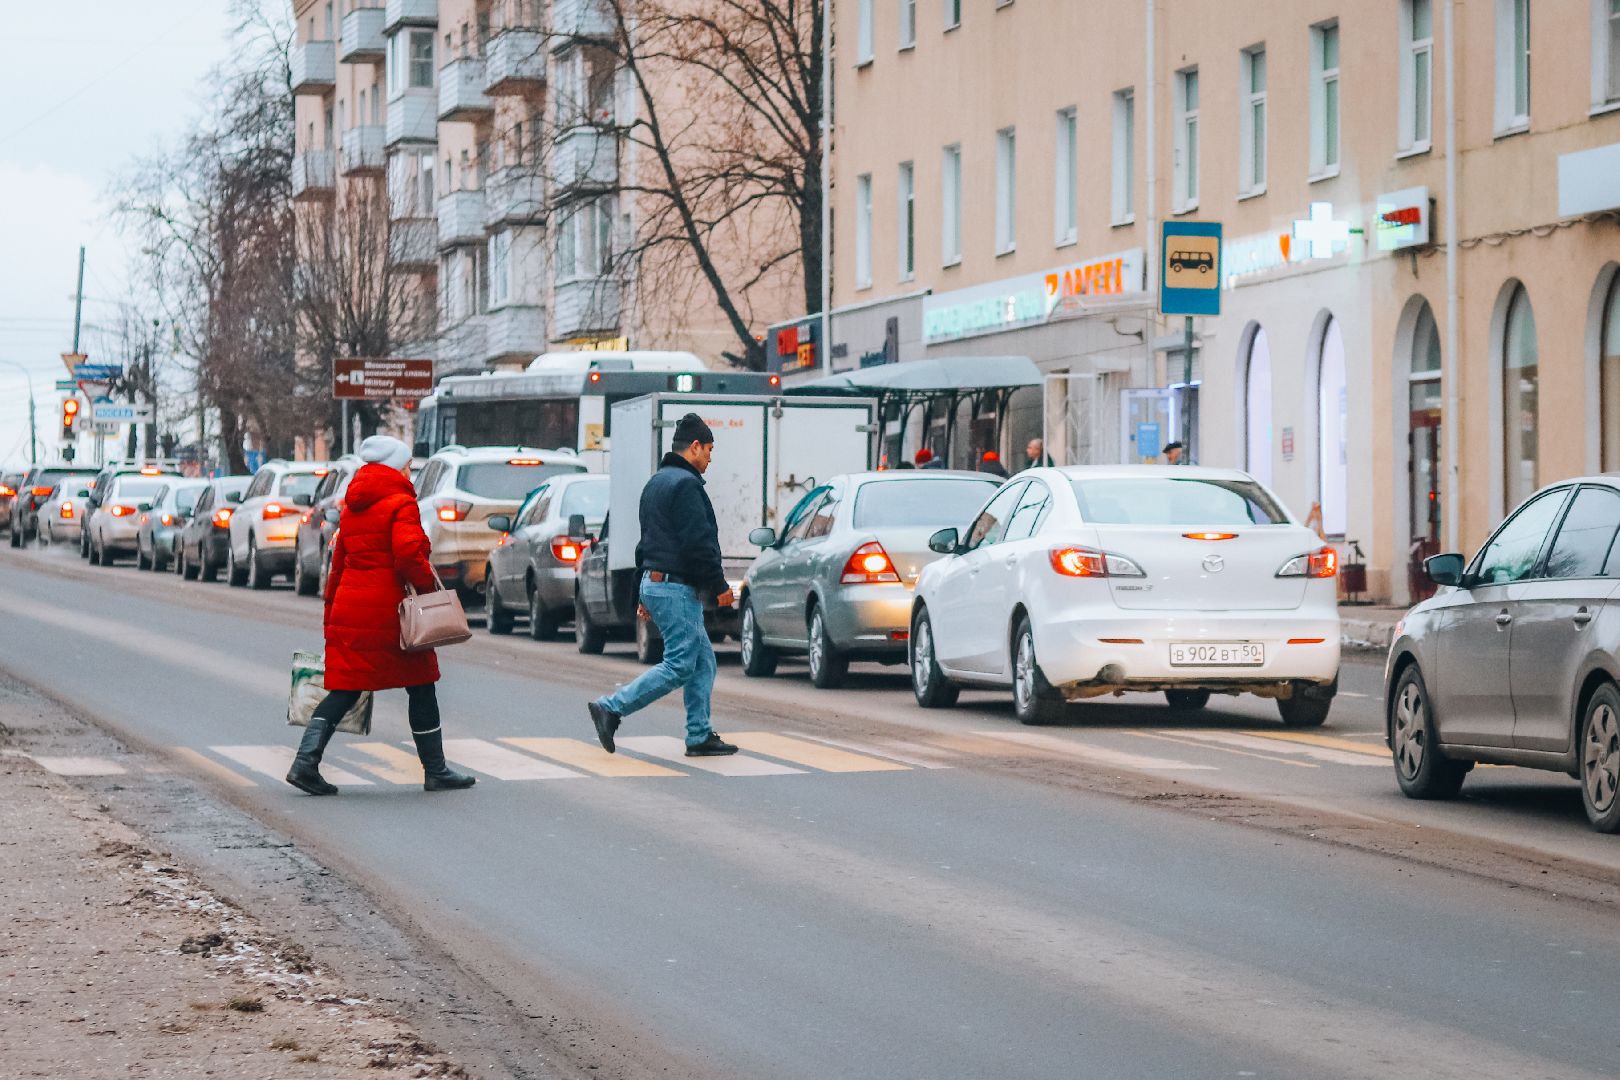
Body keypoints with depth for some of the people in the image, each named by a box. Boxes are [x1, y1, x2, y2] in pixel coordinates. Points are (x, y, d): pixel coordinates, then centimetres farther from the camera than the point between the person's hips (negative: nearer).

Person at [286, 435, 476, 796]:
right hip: (388, 610, -7)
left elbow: (338, 564, 19)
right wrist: (431, 587, -10)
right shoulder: (401, 503, -7)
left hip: (349, 608, 7)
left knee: (344, 690, 7)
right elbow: (408, 555, -22)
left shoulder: (352, 508, 17)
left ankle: (306, 762, -7)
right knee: (420, 687, 6)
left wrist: (331, 615, 22)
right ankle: (435, 772, 11)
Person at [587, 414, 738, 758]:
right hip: (677, 589, -11)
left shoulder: (656, 482, 19)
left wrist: (646, 595, 25)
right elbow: (698, 543, -20)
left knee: (703, 661, 12)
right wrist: (719, 586, -11)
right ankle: (611, 708, -9)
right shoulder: (686, 484, -14)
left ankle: (700, 736, 10)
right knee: (678, 667, -8)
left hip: (655, 584, 11)